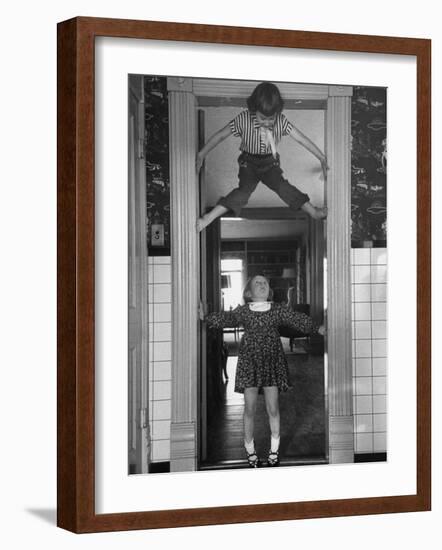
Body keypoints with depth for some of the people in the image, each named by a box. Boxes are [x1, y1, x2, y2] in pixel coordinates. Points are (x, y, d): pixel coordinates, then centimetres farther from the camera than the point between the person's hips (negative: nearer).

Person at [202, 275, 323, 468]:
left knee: (273, 409, 3)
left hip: (272, 362, 1)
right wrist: (204, 317, -11)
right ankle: (250, 450, 17)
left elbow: (298, 319, 1)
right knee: (249, 409, 2)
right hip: (249, 362, 0)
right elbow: (223, 319, 0)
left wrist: (317, 328, -8)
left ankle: (274, 449, 19)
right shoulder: (242, 311, 5)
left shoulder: (277, 310, 6)